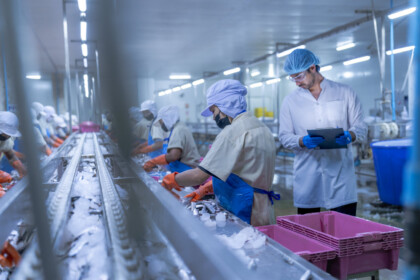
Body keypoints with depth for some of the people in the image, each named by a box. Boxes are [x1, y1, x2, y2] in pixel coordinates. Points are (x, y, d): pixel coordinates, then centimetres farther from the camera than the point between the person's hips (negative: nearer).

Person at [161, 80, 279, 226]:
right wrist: (207, 188, 14)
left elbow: (200, 175, -18)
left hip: (246, 218, -9)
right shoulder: (262, 127, 14)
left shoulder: (233, 131, -17)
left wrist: (173, 179, 0)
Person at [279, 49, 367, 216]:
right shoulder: (290, 101, 10)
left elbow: (361, 127, 6)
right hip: (307, 178, 1)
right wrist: (303, 141, -16)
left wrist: (350, 136, -17)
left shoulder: (345, 93, 7)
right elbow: (284, 136, 5)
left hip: (340, 175, -1)